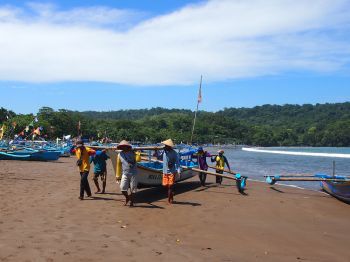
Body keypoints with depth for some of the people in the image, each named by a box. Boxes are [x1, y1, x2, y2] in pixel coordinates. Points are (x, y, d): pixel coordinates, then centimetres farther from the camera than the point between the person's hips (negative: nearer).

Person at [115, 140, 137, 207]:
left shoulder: (132, 153, -1)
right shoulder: (120, 154, 5)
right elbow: (118, 165, 11)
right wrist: (118, 175, 12)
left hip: (133, 173, -2)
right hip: (125, 174, 2)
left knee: (133, 189, 2)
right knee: (123, 188, -7)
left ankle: (131, 202, 18)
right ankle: (127, 198, 22)